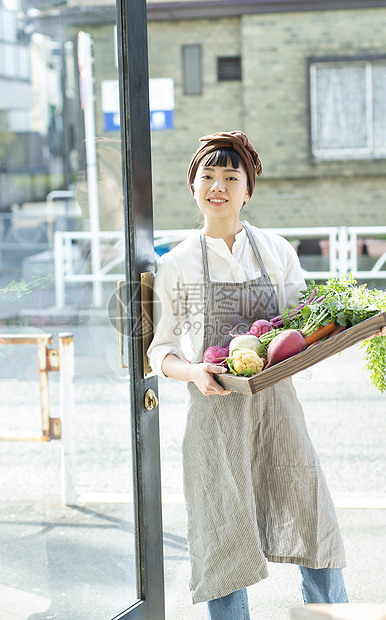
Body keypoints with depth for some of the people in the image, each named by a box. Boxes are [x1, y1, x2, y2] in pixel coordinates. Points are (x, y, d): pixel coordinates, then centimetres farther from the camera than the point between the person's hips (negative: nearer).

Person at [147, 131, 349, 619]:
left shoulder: (277, 252, 9)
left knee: (316, 533, 0)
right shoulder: (176, 265, 6)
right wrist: (193, 372, -14)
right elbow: (161, 350, 7)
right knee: (224, 542, 1)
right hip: (214, 411, -1)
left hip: (276, 405, 1)